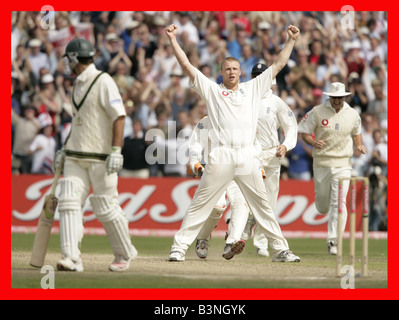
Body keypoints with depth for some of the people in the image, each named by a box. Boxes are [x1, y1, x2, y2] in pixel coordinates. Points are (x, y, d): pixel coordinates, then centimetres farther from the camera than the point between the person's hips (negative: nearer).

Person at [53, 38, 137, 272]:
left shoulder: (104, 82, -10)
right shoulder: (79, 84, 17)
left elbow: (119, 116, -16)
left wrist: (116, 151, -23)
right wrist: (65, 149, 23)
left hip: (101, 157, -8)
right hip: (76, 157, 8)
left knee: (106, 208, -3)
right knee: (69, 202, -8)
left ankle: (125, 254, 16)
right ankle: (72, 259, -14)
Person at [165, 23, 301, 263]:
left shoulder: (253, 88, 18)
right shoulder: (212, 90, 12)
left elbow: (278, 65, 21)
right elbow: (186, 65, 8)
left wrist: (291, 41, 18)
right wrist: (173, 40, 3)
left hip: (248, 158, 2)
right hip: (221, 157, -2)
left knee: (263, 205, 6)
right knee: (200, 205, -5)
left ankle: (281, 249, 11)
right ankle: (180, 247, -4)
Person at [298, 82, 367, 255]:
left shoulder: (353, 114, 5)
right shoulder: (317, 112, -3)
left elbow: (356, 132, 22)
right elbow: (304, 132, 1)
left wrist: (359, 145, 2)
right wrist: (313, 143, -19)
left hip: (343, 164, 0)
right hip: (321, 163, 0)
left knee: (339, 203, -13)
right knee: (322, 206, 7)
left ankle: (333, 241, -13)